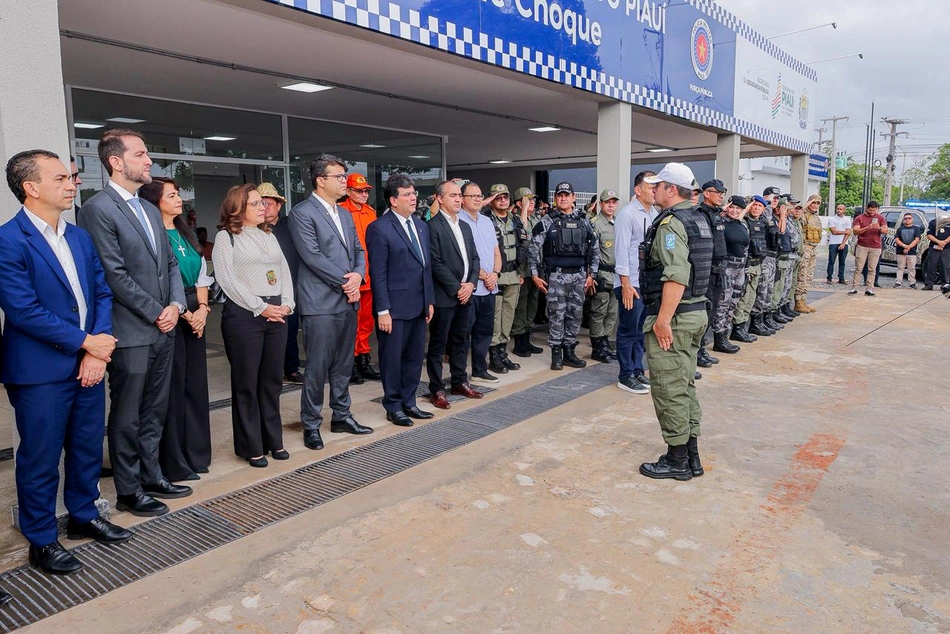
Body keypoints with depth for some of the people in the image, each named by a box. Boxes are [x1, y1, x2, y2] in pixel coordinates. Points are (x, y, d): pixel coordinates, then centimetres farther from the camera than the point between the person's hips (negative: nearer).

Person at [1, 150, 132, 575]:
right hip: (40, 372, -6)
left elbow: (102, 294, 7)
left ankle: (83, 516, 37)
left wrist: (97, 352, -5)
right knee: (40, 459, 7)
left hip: (88, 364, 7)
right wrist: (85, 342, -13)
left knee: (88, 448, 17)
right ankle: (41, 541, 24)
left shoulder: (79, 236, 10)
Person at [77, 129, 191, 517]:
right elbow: (115, 275, -17)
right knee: (127, 416, 6)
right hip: (131, 333, -7)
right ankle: (128, 491, 20)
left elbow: (170, 262, 15)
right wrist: (157, 313, -12)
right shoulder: (98, 209, -12)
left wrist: (175, 305, -1)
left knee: (154, 411, 17)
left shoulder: (150, 210, 14)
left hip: (162, 328, 8)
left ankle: (150, 475, 31)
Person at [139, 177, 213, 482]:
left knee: (195, 383, 11)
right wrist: (185, 313, -12)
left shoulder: (185, 234, 15)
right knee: (173, 386, 0)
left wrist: (202, 308, -3)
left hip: (195, 314, 7)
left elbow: (201, 274, 12)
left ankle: (196, 453, 23)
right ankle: (174, 462, 12)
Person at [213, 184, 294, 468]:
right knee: (246, 383, 2)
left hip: (277, 314, 6)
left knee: (272, 380, 11)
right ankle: (251, 446, 13)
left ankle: (273, 440, 22)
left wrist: (286, 304, -1)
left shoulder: (269, 235, 18)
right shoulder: (226, 237, -1)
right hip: (243, 315, -6)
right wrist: (261, 308, -13)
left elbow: (284, 271, 15)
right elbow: (227, 278, -10)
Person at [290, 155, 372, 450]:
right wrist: (345, 282, -13)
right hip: (321, 302, -7)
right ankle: (311, 424, 12)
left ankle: (341, 415, 27)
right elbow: (312, 256, -15)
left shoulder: (345, 214, 17)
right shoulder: (302, 212, -8)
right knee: (318, 366, -1)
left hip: (349, 300, 7)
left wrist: (358, 275, -5)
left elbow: (358, 250, 16)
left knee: (343, 363, 14)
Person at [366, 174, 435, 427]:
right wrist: (383, 310, -15)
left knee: (415, 357, 14)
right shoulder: (380, 229, -10)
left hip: (418, 305, 7)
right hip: (395, 307, -7)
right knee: (392, 359, 6)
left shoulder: (421, 226, 12)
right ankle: (393, 407, 19)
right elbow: (378, 273, -13)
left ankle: (409, 403, 27)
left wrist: (430, 300, 12)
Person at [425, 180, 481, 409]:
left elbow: (474, 258, 14)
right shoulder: (433, 226, -9)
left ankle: (460, 381, 28)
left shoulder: (465, 227, 15)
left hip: (465, 294, 7)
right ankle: (436, 389, 11)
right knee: (438, 344, 2)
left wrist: (471, 283, -2)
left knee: (461, 340, 15)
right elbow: (436, 263, -15)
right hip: (444, 296, -7)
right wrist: (456, 288, -14)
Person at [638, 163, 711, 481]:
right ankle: (691, 455, 24)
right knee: (685, 385, 16)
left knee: (669, 389, -1)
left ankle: (677, 459, 9)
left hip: (674, 316, -10)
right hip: (697, 312, 10)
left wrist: (663, 319, -25)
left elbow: (676, 277, -26)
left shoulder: (670, 223, -16)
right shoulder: (698, 219, 14)